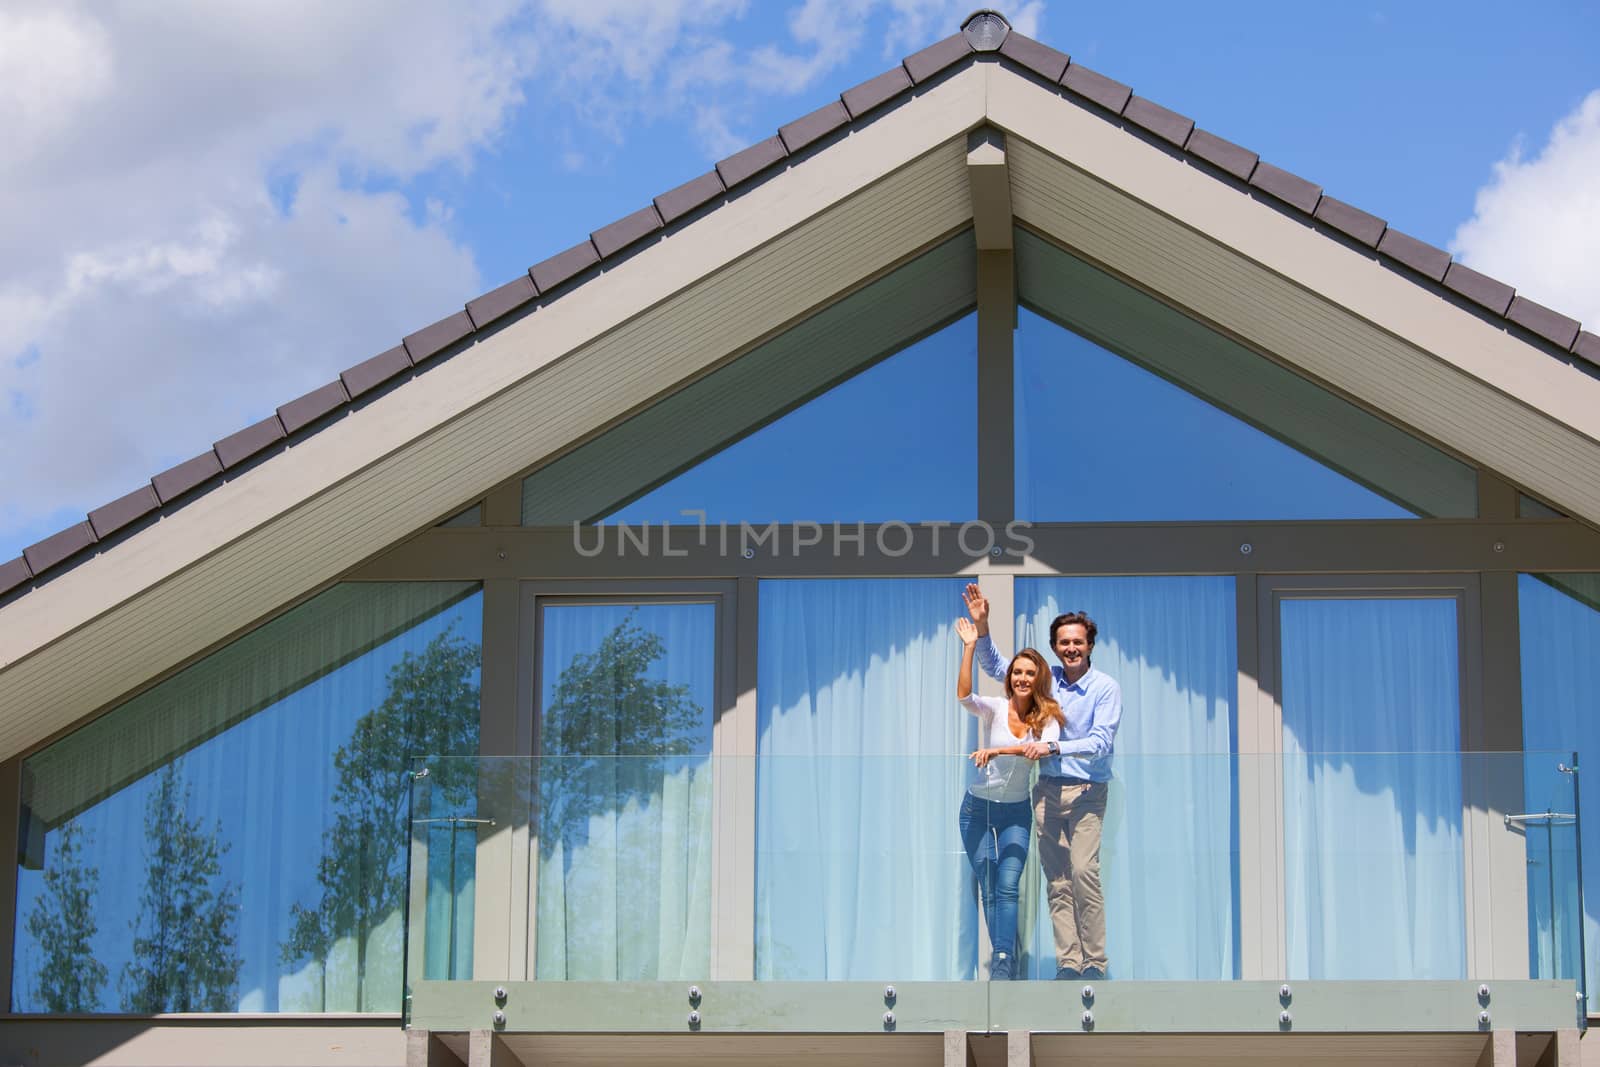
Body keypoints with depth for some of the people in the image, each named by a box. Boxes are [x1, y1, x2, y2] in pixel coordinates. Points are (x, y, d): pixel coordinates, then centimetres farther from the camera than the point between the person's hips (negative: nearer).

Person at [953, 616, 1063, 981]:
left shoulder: (1047, 718, -5)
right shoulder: (994, 709, -7)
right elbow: (963, 695, -28)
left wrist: (997, 750, -39)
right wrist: (969, 646, -31)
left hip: (1016, 813, 0)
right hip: (978, 807, 0)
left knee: (1008, 888, -13)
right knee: (988, 889, 2)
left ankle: (1002, 962, -14)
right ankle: (1006, 956, 14)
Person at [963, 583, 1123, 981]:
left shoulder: (1106, 688, -6)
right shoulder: (1047, 678, 8)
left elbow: (1101, 742, -13)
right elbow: (995, 666, 17)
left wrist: (1053, 747, -23)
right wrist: (981, 627, 2)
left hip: (1086, 791, -5)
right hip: (1047, 790, 5)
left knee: (1084, 872, -15)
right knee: (1056, 880, 2)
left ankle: (1095, 961, -9)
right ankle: (1068, 962, 4)